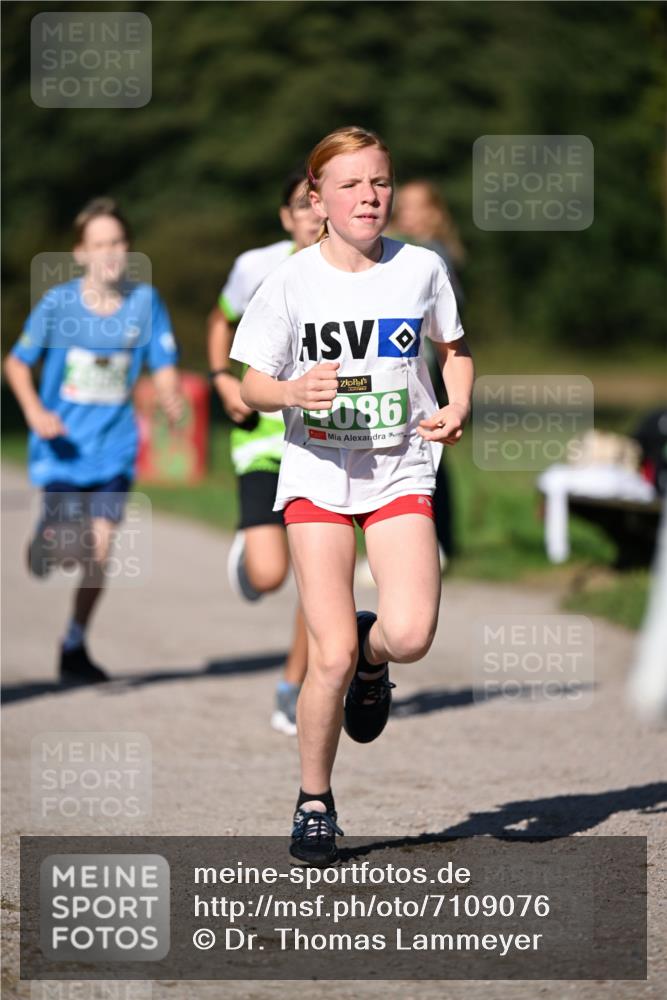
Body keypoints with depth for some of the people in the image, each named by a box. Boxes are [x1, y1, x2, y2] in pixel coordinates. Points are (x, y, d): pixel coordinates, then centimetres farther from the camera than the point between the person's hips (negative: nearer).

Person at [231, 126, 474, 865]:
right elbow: (251, 385, 1)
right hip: (317, 472, -1)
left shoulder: (421, 269, 1)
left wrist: (458, 405, -2)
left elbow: (453, 347, 18)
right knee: (330, 658, -10)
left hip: (401, 470, 1)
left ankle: (373, 656, 20)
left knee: (410, 635, -20)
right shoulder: (292, 281, -4)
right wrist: (293, 392, -21)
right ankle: (314, 803, 12)